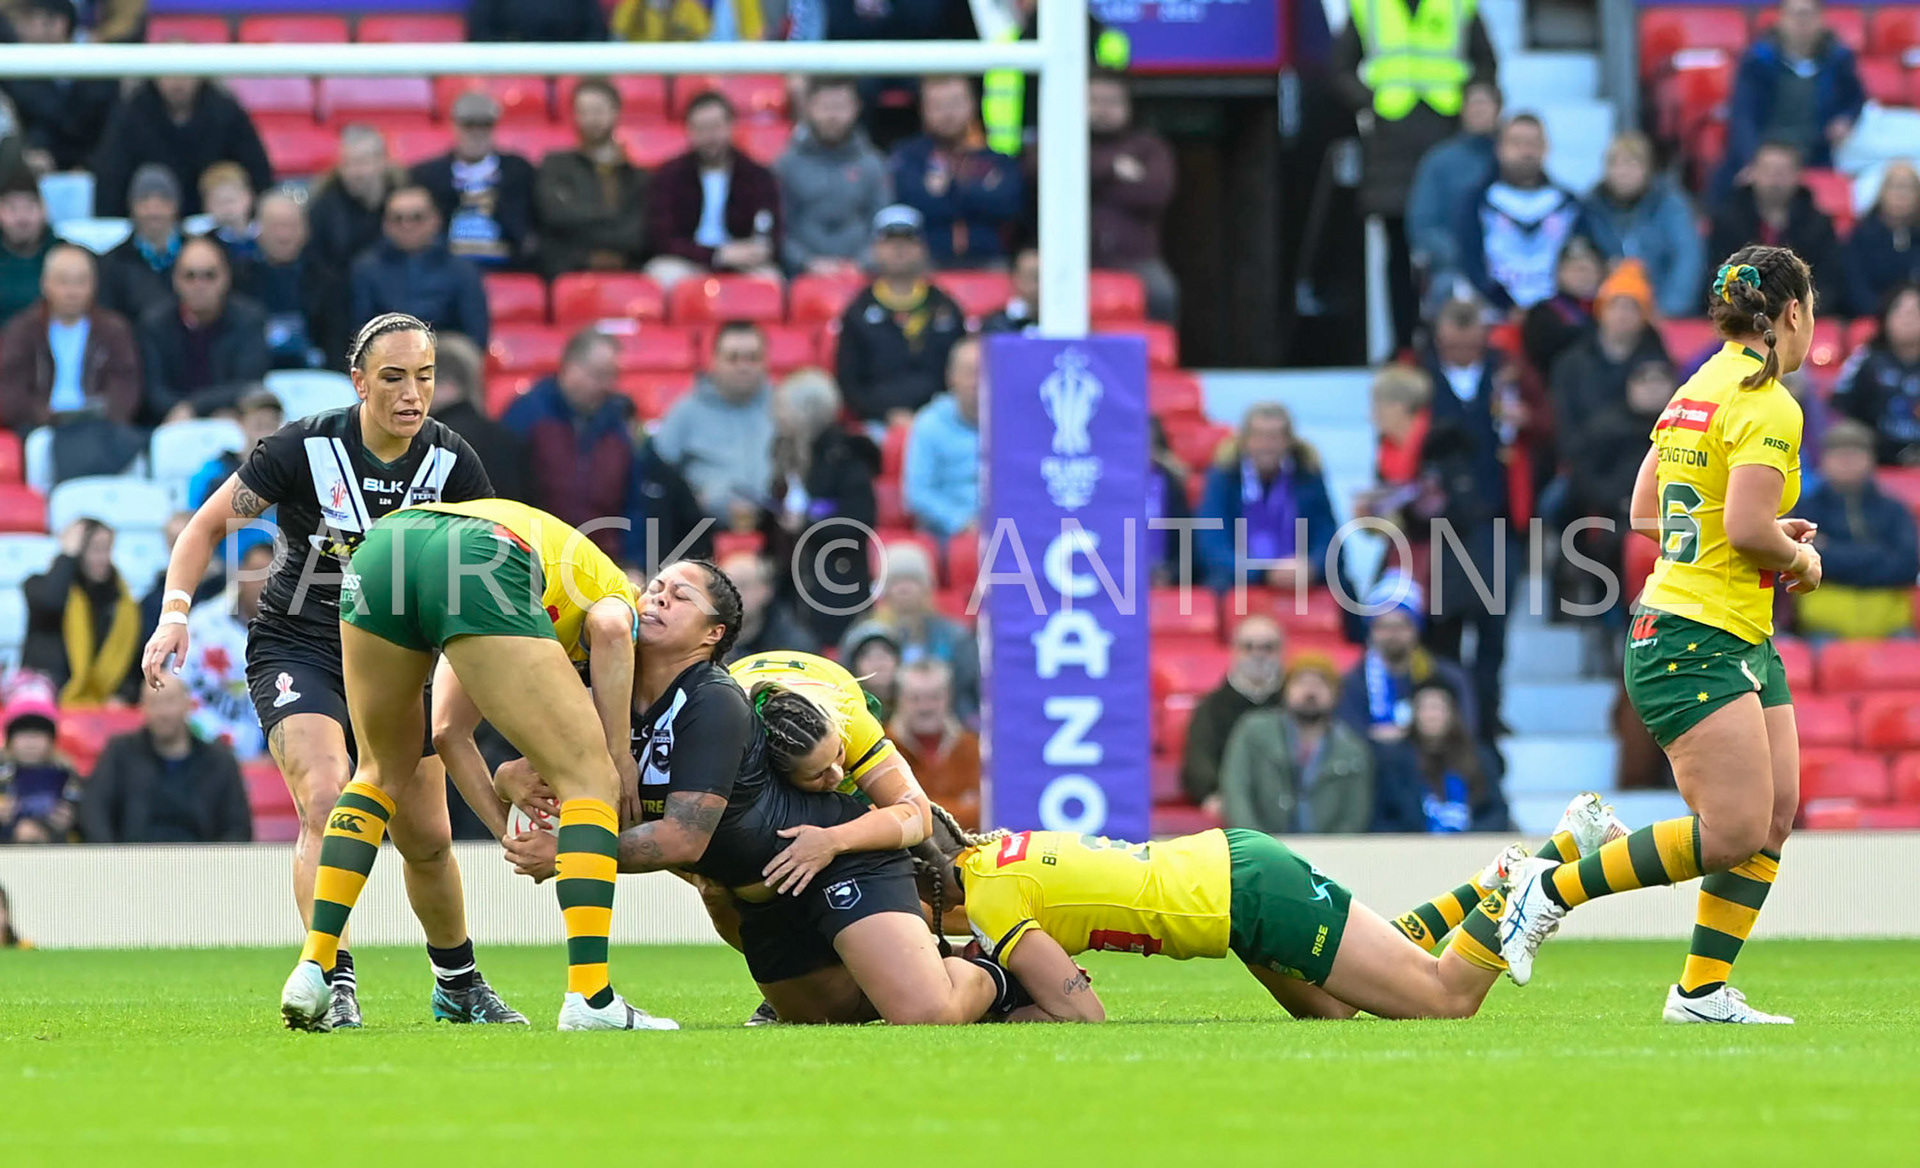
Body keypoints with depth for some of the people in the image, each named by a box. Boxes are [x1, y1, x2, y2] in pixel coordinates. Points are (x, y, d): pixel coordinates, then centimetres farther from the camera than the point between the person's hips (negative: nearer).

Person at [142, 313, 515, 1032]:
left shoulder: (452, 464, -8)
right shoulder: (306, 447, -16)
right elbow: (208, 524, -6)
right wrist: (175, 613, -20)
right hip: (297, 649, -3)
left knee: (427, 837, 5)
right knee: (327, 801, -27)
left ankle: (458, 985, 28)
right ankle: (333, 984, -27)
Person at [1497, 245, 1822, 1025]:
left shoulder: (1699, 390, 13)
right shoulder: (1766, 405, -15)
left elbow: (1644, 515, 18)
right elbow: (1749, 530, -25)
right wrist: (1800, 558, -4)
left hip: (1742, 644, 10)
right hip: (1694, 644, -10)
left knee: (1775, 816, 5)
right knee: (1734, 831, -14)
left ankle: (1704, 992, 5)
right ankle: (1551, 889, -4)